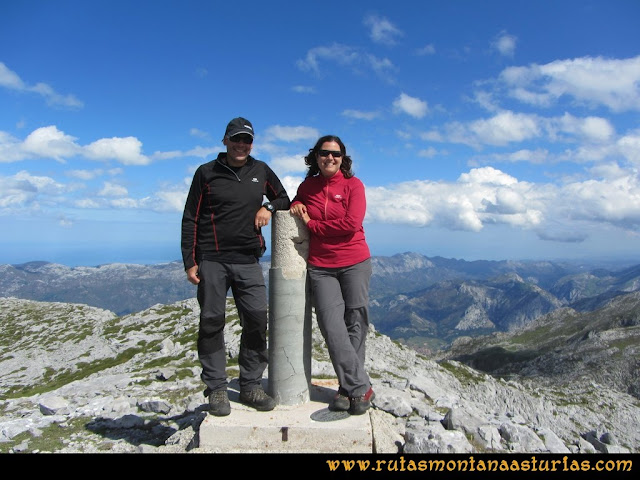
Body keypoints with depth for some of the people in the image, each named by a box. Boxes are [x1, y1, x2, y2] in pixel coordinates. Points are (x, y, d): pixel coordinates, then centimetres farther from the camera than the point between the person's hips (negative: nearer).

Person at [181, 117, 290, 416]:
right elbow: (190, 219, 4)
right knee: (212, 322, 1)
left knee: (257, 320, -3)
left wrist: (269, 207, -1)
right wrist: (190, 261, -2)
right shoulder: (207, 173, 4)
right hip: (212, 261, -2)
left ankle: (251, 385, 11)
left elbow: (283, 198, 23)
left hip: (248, 261, 2)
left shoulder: (261, 171, 11)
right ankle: (216, 389, 13)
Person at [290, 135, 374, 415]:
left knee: (355, 324, 1)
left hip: (354, 263, -2)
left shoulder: (352, 184, -2)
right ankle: (361, 388, 1)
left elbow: (351, 223, -15)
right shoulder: (307, 186, 10)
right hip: (320, 266, 3)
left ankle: (348, 388, 14)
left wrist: (312, 224, -7)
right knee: (332, 327, -7)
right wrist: (296, 206, 3)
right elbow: (297, 207, 29)